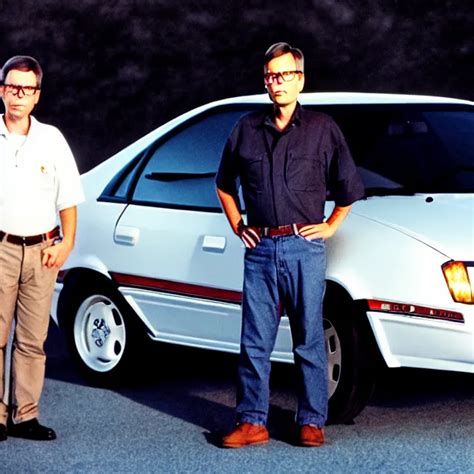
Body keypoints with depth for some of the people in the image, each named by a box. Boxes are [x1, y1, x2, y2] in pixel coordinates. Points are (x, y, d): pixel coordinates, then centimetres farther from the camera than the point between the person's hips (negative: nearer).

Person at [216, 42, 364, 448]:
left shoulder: (322, 129, 5)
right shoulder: (247, 129, 11)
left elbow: (349, 187, 13)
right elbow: (225, 184, 24)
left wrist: (330, 227, 6)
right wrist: (237, 225, 15)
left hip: (304, 248, -2)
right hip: (259, 248, 2)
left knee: (309, 340, 1)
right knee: (255, 341, 2)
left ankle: (312, 422, 8)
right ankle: (252, 422, 8)